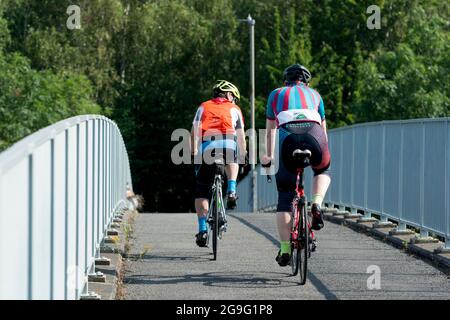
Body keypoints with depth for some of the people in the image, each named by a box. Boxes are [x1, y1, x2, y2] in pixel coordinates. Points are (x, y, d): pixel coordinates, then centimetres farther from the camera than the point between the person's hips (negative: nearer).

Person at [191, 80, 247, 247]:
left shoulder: (203, 107, 26)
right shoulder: (234, 109, 25)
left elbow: (195, 130, 10)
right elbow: (241, 135, 18)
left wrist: (194, 151, 2)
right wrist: (242, 156, 26)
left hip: (206, 147, 0)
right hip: (228, 145, 0)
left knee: (201, 192, 11)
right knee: (232, 162, 37)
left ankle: (202, 229, 0)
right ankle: (231, 190, 13)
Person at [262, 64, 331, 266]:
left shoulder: (276, 94, 34)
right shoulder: (314, 94, 34)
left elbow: (270, 130, 43)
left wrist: (268, 156, 57)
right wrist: (323, 151, 58)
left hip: (288, 134, 0)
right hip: (313, 133, 1)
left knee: (285, 197, 10)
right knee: (322, 171, 34)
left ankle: (285, 250, 4)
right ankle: (316, 205, 5)